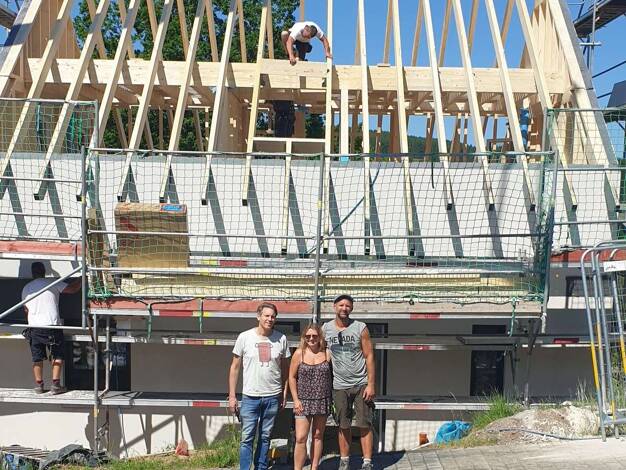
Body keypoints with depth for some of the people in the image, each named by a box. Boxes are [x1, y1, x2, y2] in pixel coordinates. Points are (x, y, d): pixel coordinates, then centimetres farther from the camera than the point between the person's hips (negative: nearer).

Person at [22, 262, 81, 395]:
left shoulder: (26, 288, 11)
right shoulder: (52, 282, -3)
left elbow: (26, 310, 18)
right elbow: (73, 288, -3)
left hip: (34, 327, 4)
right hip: (52, 325, -4)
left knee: (37, 357, 11)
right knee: (57, 356, 5)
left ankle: (38, 385, 13)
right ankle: (55, 384, 1)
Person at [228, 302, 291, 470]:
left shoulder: (281, 338, 0)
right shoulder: (244, 337, -4)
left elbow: (285, 367, 8)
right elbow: (235, 367, 1)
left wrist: (284, 393, 7)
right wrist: (232, 396, -2)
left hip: (273, 397, 2)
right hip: (250, 397, -2)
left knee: (265, 437, 12)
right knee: (247, 438, -1)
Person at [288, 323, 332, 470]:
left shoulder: (327, 353, 1)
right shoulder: (299, 353, -2)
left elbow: (333, 376, 7)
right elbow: (292, 377, 1)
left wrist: (333, 399, 3)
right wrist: (296, 400, -5)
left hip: (323, 401, 2)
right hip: (304, 401, -2)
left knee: (318, 436, 10)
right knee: (300, 438, -8)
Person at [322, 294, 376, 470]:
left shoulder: (360, 328, -4)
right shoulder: (326, 329, 2)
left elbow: (369, 356, -4)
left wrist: (371, 384, -10)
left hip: (361, 384, -2)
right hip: (339, 386, 2)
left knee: (365, 425, -1)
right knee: (343, 426, 9)